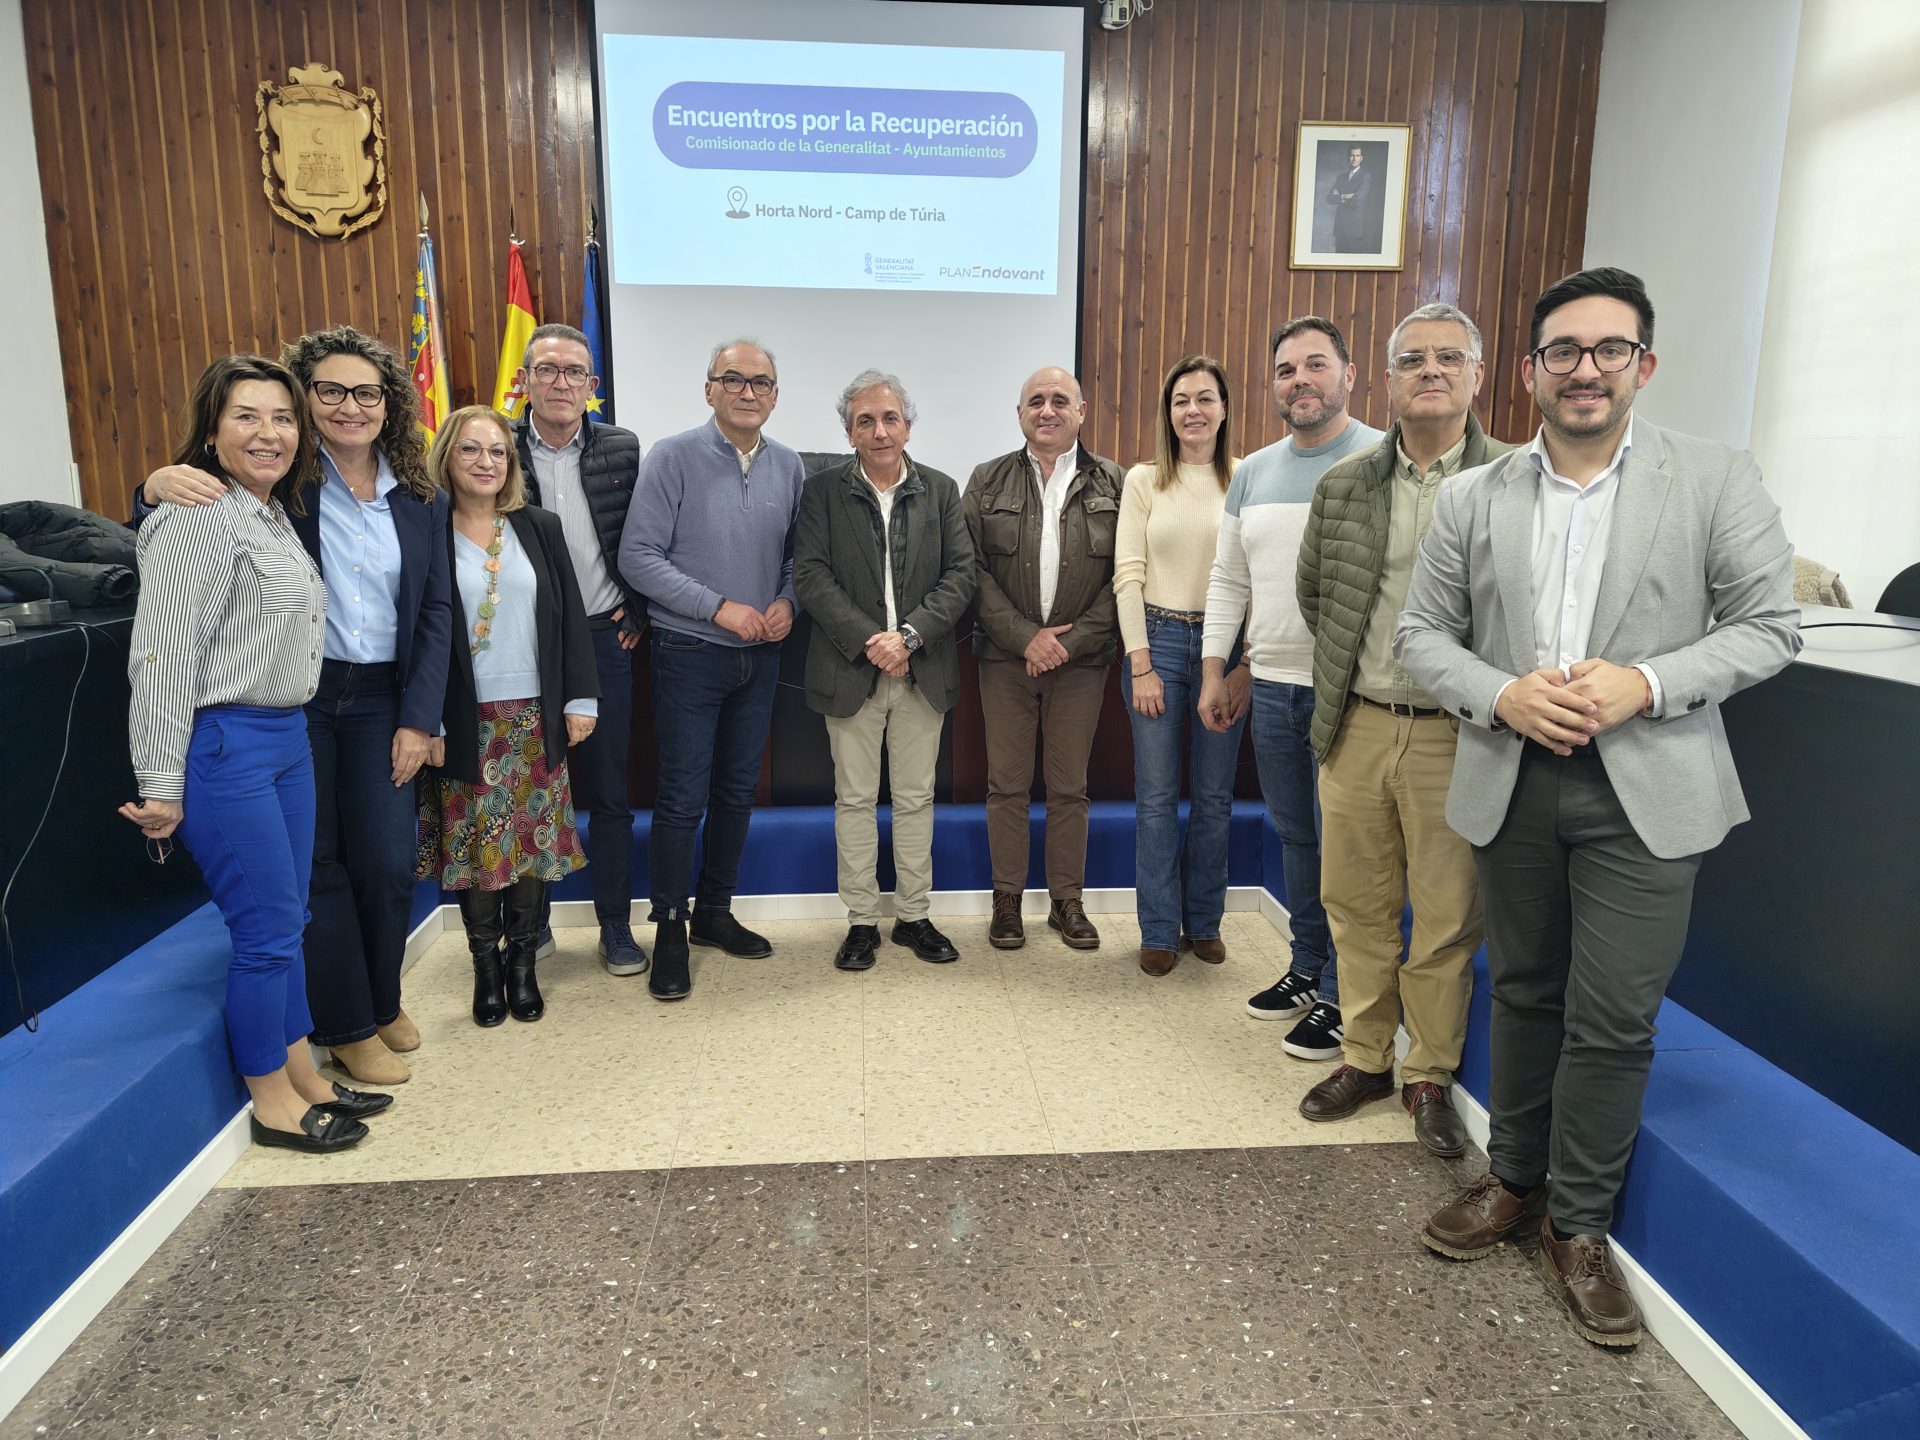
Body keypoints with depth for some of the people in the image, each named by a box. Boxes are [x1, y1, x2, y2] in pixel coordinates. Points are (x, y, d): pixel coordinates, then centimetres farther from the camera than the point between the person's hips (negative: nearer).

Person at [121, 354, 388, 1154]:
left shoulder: (275, 516, 12)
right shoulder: (198, 519, -14)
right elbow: (163, 657, -17)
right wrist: (162, 786, -17)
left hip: (288, 736, 9)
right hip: (225, 745, -9)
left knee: (288, 921, 16)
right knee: (267, 928, 0)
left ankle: (302, 1077, 29)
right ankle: (272, 1103, 17)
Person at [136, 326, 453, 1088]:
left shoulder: (420, 499, 4)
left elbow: (435, 611, 5)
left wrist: (418, 718, -1)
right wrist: (159, 486, -26)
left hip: (381, 701, 3)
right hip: (291, 697, -2)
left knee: (388, 862, 3)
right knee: (318, 862, 6)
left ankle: (383, 1000, 29)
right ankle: (346, 1027, 23)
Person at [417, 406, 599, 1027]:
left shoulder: (540, 528, 6)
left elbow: (571, 617, 6)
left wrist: (580, 698, 0)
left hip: (535, 715, 2)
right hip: (464, 720, -2)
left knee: (534, 837, 6)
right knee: (472, 840, 4)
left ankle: (523, 959, 21)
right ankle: (485, 964, 20)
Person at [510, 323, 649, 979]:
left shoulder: (623, 449, 2)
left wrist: (636, 611, 3)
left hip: (602, 637, 1)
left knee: (609, 791, 6)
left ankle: (616, 927, 18)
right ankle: (532, 922, 25)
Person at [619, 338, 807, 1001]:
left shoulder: (789, 466, 4)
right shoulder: (673, 457, -9)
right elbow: (639, 556, -13)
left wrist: (787, 603, -8)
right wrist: (719, 608, -17)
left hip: (760, 655, 5)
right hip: (690, 654, -5)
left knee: (738, 792, 13)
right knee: (683, 799, -1)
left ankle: (714, 911, 30)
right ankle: (670, 930, 15)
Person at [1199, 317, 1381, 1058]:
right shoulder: (1253, 472, 12)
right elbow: (1228, 579, 15)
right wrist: (1213, 672, 12)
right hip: (1273, 685, 6)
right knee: (1294, 835, 15)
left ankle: (1342, 998, 16)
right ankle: (1307, 970, 31)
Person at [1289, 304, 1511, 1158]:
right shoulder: (1343, 486, 7)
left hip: (1454, 735, -3)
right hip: (1357, 727, 3)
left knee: (1448, 919, 6)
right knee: (1358, 905, 13)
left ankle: (1430, 1078, 24)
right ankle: (1364, 1058, 29)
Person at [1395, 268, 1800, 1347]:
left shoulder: (1719, 480, -1)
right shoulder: (1472, 499, 4)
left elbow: (1769, 624, -2)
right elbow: (1422, 635, 4)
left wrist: (1646, 684, -17)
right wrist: (1503, 694, -13)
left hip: (1647, 792, -2)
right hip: (1511, 784, 2)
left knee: (1614, 1022, 2)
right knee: (1525, 994, 16)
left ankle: (1580, 1225, 22)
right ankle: (1516, 1179, 34)